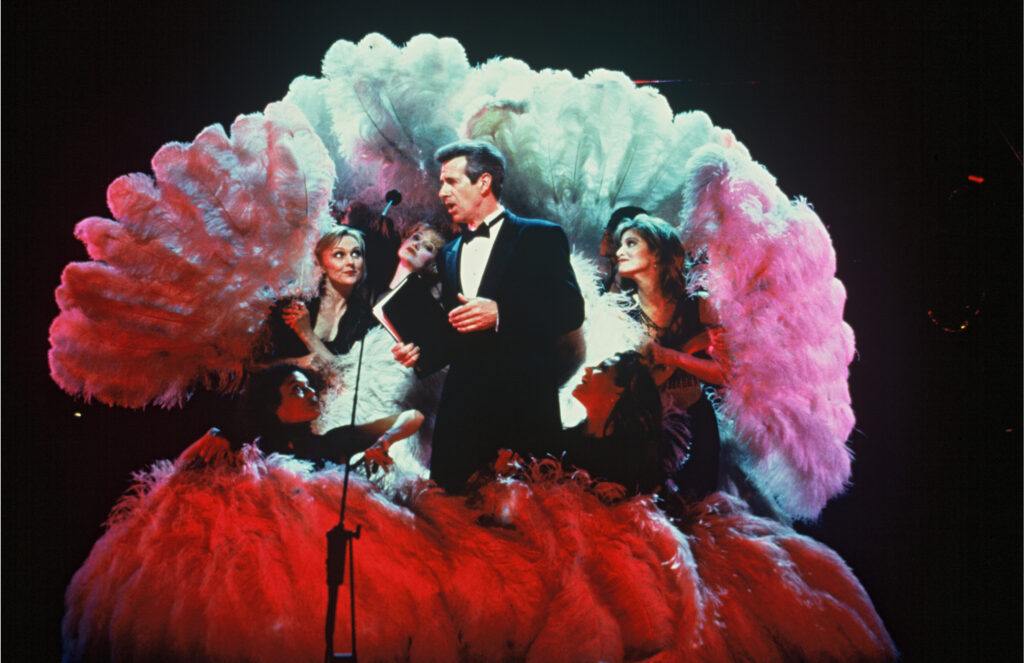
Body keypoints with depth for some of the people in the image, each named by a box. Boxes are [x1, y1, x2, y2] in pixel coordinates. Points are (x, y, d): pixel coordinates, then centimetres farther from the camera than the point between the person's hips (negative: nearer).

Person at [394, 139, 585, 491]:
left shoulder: (540, 237, 1)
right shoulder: (449, 254, 20)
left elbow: (570, 310, -9)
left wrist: (500, 313, -19)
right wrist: (421, 352, 1)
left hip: (524, 407, -5)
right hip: (462, 406, 5)